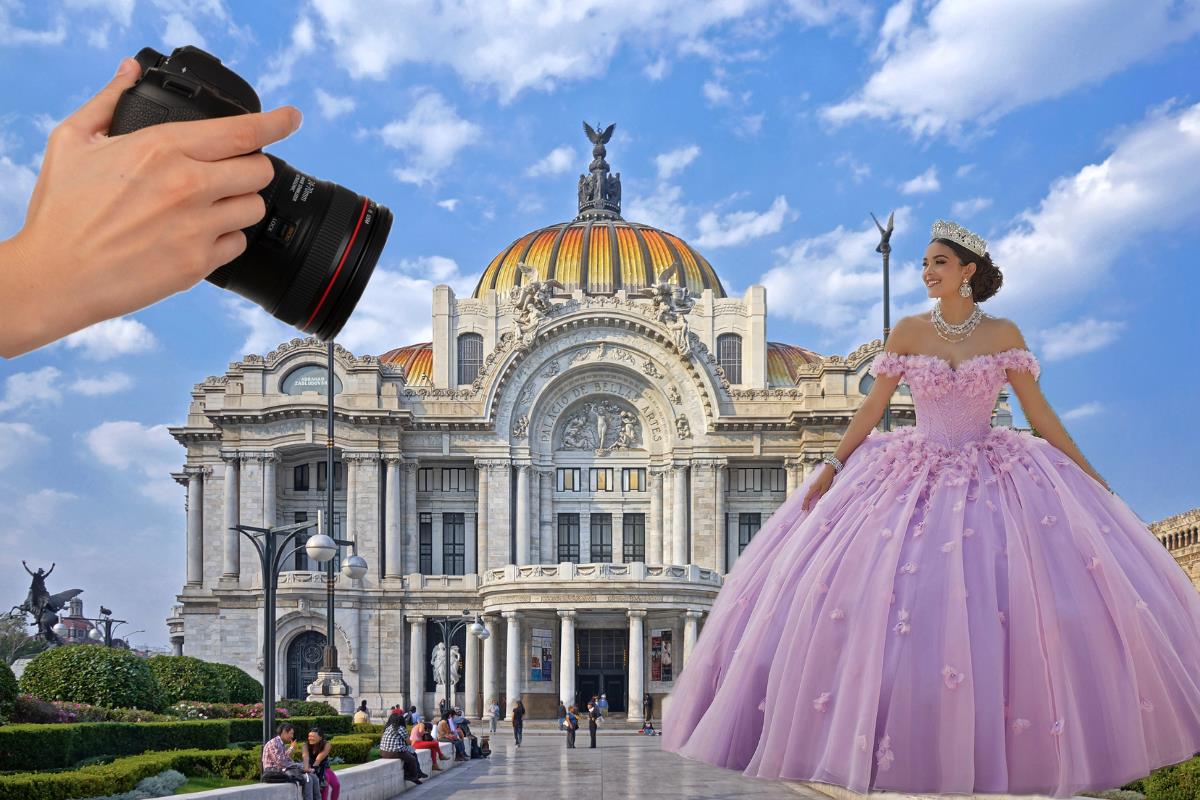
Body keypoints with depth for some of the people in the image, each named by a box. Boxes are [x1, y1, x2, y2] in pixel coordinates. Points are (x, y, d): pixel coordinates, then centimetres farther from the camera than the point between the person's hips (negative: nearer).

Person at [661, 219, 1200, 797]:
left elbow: (1040, 413, 3)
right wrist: (832, 466, -3)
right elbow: (871, 408, 4)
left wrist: (1090, 475, 2)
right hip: (915, 476, 0)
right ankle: (907, 742, 3)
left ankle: (995, 748, 7)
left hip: (992, 477, 0)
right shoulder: (908, 332, 2)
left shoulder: (1004, 334, 1)